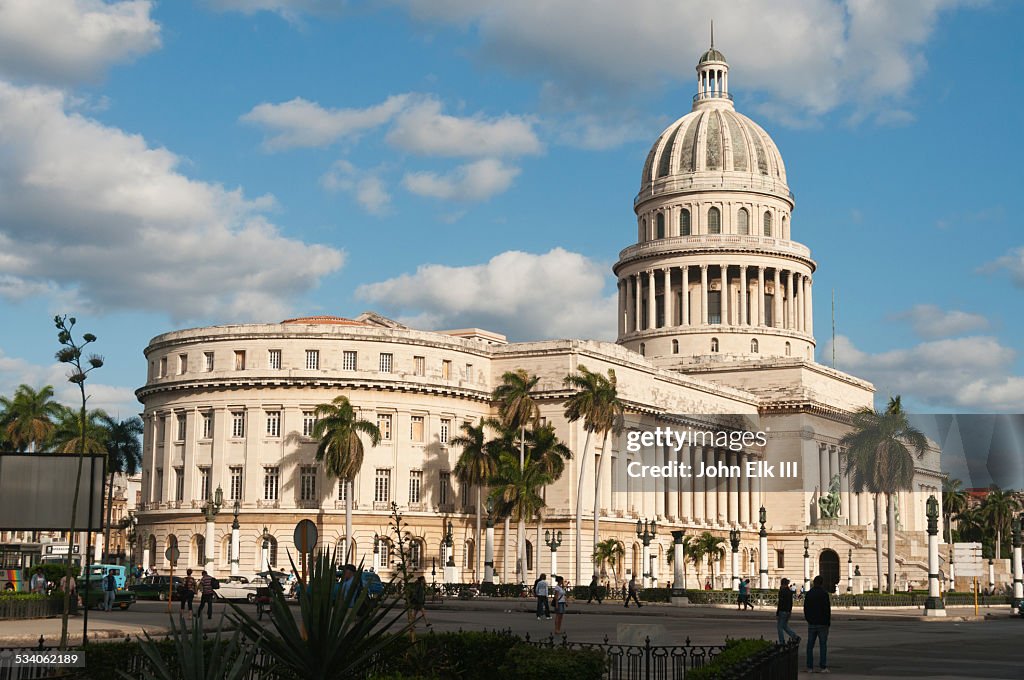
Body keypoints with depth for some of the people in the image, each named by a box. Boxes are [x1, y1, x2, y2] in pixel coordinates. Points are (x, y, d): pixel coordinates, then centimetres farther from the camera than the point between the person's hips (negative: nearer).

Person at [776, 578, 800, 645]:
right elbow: (791, 602, 14)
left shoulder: (782, 591, -16)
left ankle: (782, 643, 5)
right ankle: (795, 636, 5)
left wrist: (777, 614, -14)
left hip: (782, 611, -8)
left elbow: (780, 603, -18)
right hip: (788, 611, 8)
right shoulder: (790, 591, 8)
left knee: (780, 627, 4)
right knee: (785, 626, 19)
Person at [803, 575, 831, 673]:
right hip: (822, 623, -4)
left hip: (811, 623, 4)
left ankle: (810, 667, 5)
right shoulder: (824, 594, -11)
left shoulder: (809, 594, 5)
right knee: (823, 645, 0)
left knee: (810, 645, 7)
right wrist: (828, 621, -2)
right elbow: (827, 609, -12)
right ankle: (823, 667, -4)